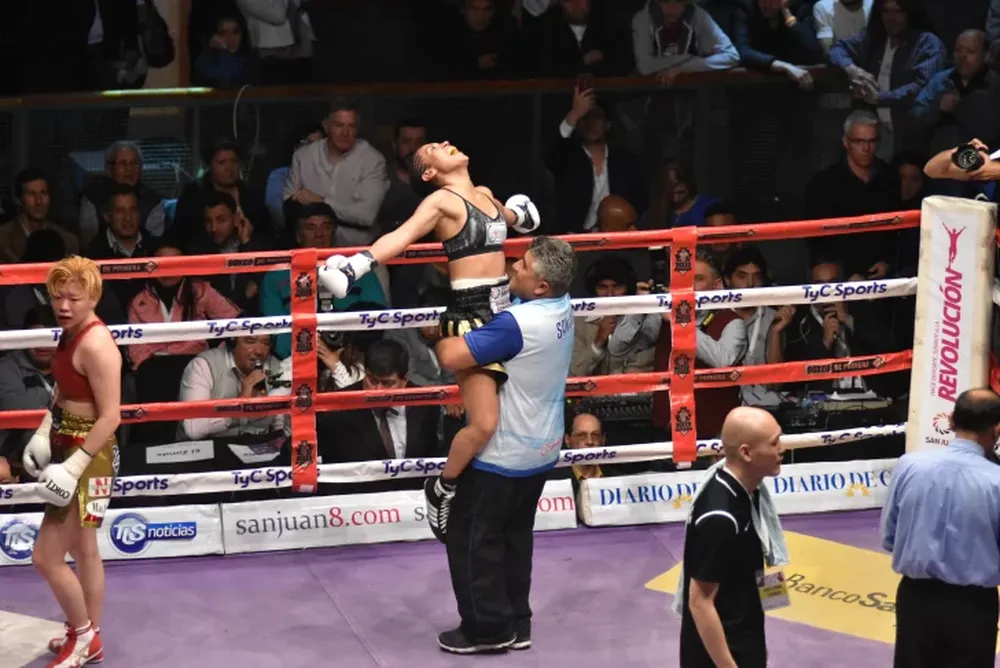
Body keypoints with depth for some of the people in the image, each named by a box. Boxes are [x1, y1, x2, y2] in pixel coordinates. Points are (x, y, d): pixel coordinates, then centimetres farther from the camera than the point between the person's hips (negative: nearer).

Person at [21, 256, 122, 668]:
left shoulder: (96, 345, -23)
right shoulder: (71, 334, 4)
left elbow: (110, 416, -25)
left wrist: (73, 467, -25)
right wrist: (43, 433, 9)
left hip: (89, 455, -9)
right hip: (68, 447, 9)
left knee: (46, 557, -5)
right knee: (83, 550, 20)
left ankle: (82, 632, 16)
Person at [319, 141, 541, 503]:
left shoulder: (484, 195, 16)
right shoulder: (442, 200, -8)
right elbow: (402, 235, -24)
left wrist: (515, 213, 66)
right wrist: (358, 265, -41)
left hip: (501, 310, 8)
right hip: (470, 315, -8)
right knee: (484, 425, -13)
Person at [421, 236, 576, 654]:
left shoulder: (518, 324, -30)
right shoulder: (562, 307, -2)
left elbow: (452, 358, -31)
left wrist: (440, 334, -11)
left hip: (503, 454, -9)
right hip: (540, 449, 9)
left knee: (471, 538, 6)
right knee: (515, 536, 19)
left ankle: (488, 627, 13)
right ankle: (516, 623, 26)